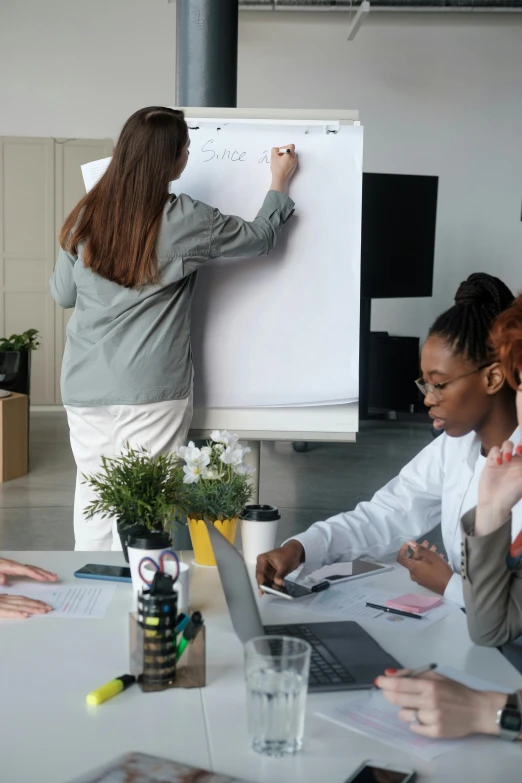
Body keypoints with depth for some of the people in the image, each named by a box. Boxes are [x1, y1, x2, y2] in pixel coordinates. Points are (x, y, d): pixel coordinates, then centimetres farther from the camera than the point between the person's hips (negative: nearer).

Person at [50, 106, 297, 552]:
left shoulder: (86, 216, 1)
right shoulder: (185, 221, -9)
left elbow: (62, 294, 12)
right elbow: (261, 238, 6)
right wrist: (280, 184, 21)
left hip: (85, 386, 4)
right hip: (151, 389, -4)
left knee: (93, 495, 13)